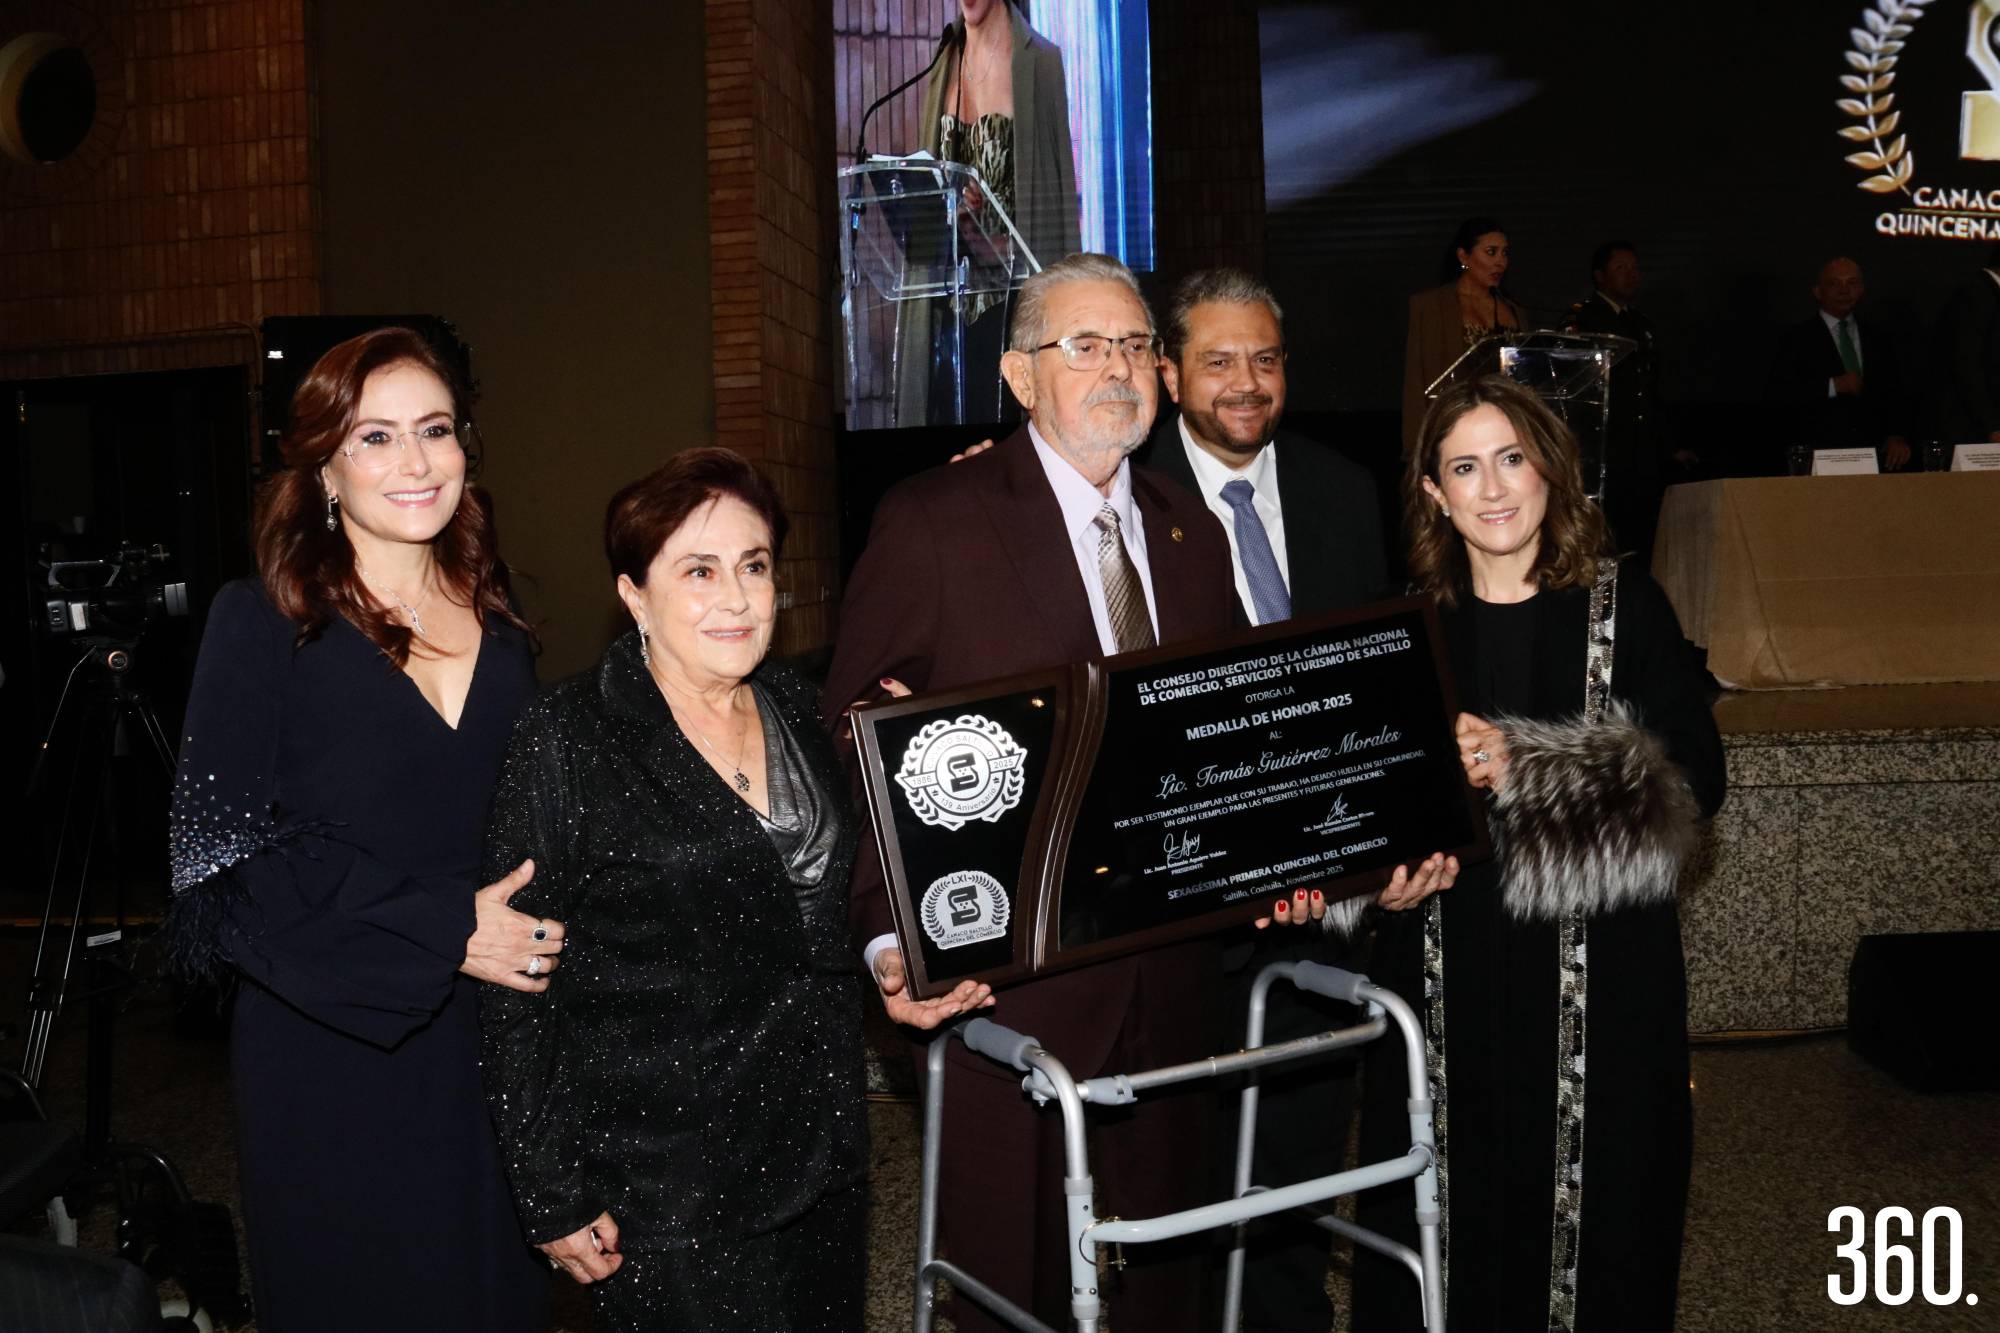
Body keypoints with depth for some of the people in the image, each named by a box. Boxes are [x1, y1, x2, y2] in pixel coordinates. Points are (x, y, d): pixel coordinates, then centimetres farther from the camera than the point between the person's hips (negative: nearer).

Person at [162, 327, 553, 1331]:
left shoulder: (498, 625, 7)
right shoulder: (263, 624, -8)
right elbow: (227, 852, -15)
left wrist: (536, 931, 0)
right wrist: (444, 934, -19)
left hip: (492, 1051, 4)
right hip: (333, 1054, -4)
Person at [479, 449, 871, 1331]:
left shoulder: (795, 707, 5)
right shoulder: (567, 744, -14)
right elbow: (517, 991, -11)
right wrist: (552, 1195, -11)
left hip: (822, 1157, 6)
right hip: (665, 1190, -6)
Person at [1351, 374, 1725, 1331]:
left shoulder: (1623, 605, 0)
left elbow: (1695, 781, -7)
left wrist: (1526, 771, -16)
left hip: (1598, 970, -1)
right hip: (1448, 963, 2)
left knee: (1591, 1200, 4)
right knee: (1448, 1207, 5)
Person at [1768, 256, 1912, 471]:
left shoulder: (1878, 336, 15)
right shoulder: (1797, 338, 2)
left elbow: (1894, 393, 14)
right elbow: (1779, 390, -9)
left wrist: (1898, 436, -2)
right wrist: (1833, 386, -16)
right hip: (1817, 454, -3)